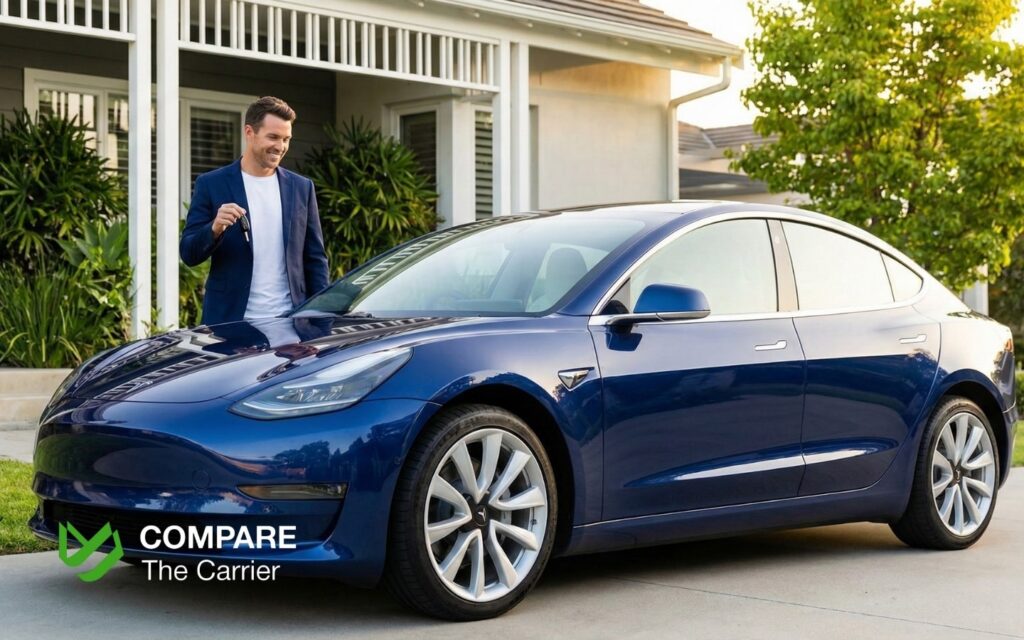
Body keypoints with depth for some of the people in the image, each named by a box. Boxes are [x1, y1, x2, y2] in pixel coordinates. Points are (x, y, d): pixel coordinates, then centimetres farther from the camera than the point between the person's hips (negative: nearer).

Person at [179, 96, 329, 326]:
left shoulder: (302, 188, 10)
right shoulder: (211, 185, 2)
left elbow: (316, 259, 11)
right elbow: (189, 254, 0)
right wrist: (215, 228, -20)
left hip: (291, 322, 2)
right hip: (230, 321, -2)